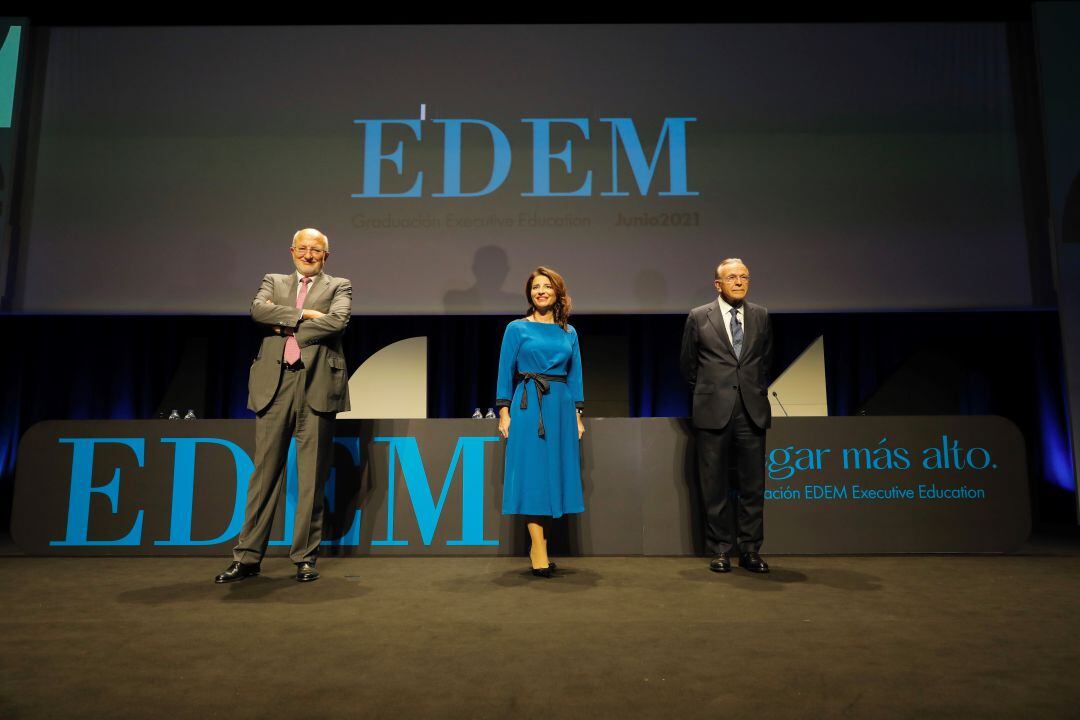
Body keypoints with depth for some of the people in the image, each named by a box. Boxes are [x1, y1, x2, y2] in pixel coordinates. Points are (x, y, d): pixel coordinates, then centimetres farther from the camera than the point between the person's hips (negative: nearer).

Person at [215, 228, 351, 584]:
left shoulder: (339, 286, 13)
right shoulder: (274, 282, 20)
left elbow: (337, 322, -8)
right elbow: (258, 309, -2)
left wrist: (286, 327, -3)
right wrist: (301, 315, -9)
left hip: (317, 384, -2)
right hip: (275, 383, 2)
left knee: (312, 476, 2)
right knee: (265, 471, 3)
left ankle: (305, 557, 12)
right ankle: (247, 557, 12)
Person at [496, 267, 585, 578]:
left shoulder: (569, 332, 13)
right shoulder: (516, 328, 3)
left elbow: (575, 375, 13)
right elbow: (505, 371, 1)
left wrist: (578, 414, 7)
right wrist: (504, 412, -6)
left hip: (561, 406, 4)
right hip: (527, 407, -4)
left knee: (554, 472, 4)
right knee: (531, 473, -6)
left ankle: (538, 546, 13)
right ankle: (539, 551, -4)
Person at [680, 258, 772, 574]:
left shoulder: (761, 316, 9)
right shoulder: (699, 317, 2)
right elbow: (687, 364, 11)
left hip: (752, 411, 2)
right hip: (714, 412, -2)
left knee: (753, 485, 5)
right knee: (715, 487, 4)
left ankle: (750, 550, 17)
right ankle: (721, 550, 15)